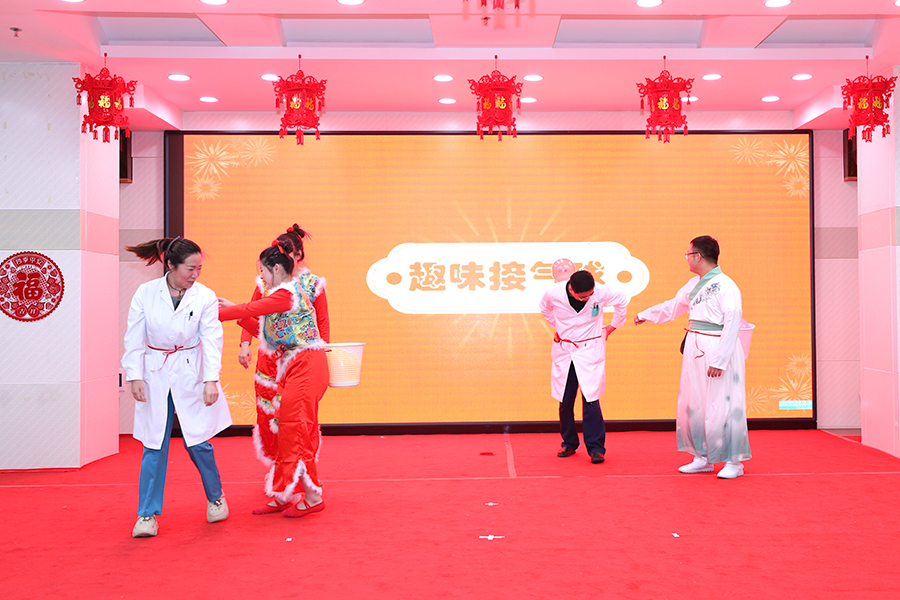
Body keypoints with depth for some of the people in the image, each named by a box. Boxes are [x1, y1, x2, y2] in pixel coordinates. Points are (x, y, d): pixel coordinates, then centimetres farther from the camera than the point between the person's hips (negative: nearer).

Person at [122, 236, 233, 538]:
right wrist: (135, 376, -8)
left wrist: (211, 380, -18)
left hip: (190, 375, 0)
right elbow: (134, 338, -2)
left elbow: (211, 339, -10)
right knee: (154, 445, 2)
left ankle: (215, 497, 28)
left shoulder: (205, 297, -7)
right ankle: (147, 514, 15)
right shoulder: (145, 294, -5)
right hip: (155, 375, 1)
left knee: (197, 442, 2)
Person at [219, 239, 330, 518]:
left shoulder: (285, 294, -13)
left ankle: (312, 498, 6)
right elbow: (265, 330, 18)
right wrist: (234, 310, 15)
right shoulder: (289, 293, 16)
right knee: (288, 431, 12)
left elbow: (250, 310, -14)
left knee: (295, 432, -5)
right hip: (294, 367, 10)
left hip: (305, 366, -10)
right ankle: (283, 496, 20)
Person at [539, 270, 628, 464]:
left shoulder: (601, 293, -17)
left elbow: (622, 301, 6)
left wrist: (613, 326, 11)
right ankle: (569, 443, 25)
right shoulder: (554, 294, -15)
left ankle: (596, 448, 0)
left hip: (590, 351, -2)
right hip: (564, 351, 2)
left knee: (590, 398, -10)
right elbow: (545, 309, 11)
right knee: (565, 401, 7)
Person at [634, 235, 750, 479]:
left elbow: (732, 324, -17)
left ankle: (734, 462, 10)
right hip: (694, 349, 8)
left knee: (722, 408, -5)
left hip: (718, 349, -8)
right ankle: (702, 458, 25)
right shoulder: (694, 284, 12)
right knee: (692, 406, 12)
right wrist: (645, 315, 39)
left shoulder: (725, 285, -14)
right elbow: (673, 306, 28)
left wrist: (719, 360, -20)